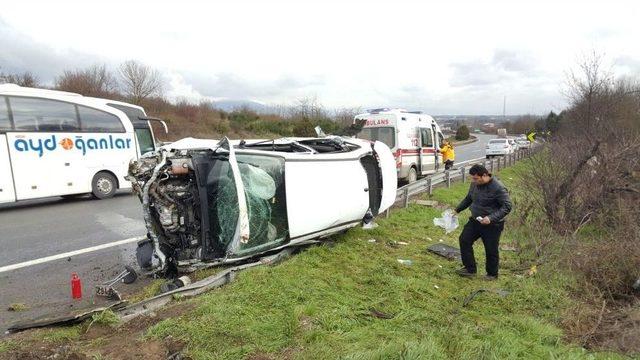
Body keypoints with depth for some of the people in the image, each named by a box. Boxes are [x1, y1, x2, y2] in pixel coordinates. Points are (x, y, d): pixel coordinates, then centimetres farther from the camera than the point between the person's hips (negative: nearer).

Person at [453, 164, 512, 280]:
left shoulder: (498, 188, -22)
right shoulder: (474, 184, 0)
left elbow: (507, 207, -21)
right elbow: (468, 198, 18)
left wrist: (491, 218, -30)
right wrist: (457, 210, 13)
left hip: (492, 225, -7)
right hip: (475, 220, 7)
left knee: (491, 250, 6)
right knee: (464, 240, 4)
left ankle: (492, 274, 29)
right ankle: (470, 269, 18)